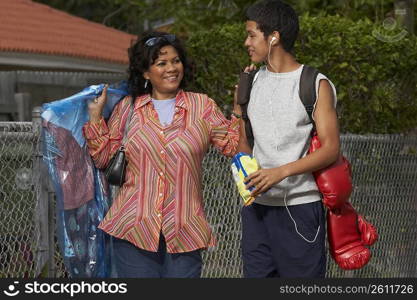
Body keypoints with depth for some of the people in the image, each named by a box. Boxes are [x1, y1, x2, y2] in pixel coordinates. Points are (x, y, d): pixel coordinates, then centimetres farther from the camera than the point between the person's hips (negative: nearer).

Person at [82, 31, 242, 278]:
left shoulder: (203, 106, 8)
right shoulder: (127, 107, 10)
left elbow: (233, 146, 6)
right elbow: (103, 158, 12)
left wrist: (239, 108, 0)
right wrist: (95, 115, 6)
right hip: (135, 228, 0)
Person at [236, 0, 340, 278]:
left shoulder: (316, 85, -6)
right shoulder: (252, 82, 12)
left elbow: (331, 149, -13)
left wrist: (281, 172, -22)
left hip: (299, 205, -5)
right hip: (257, 205, 6)